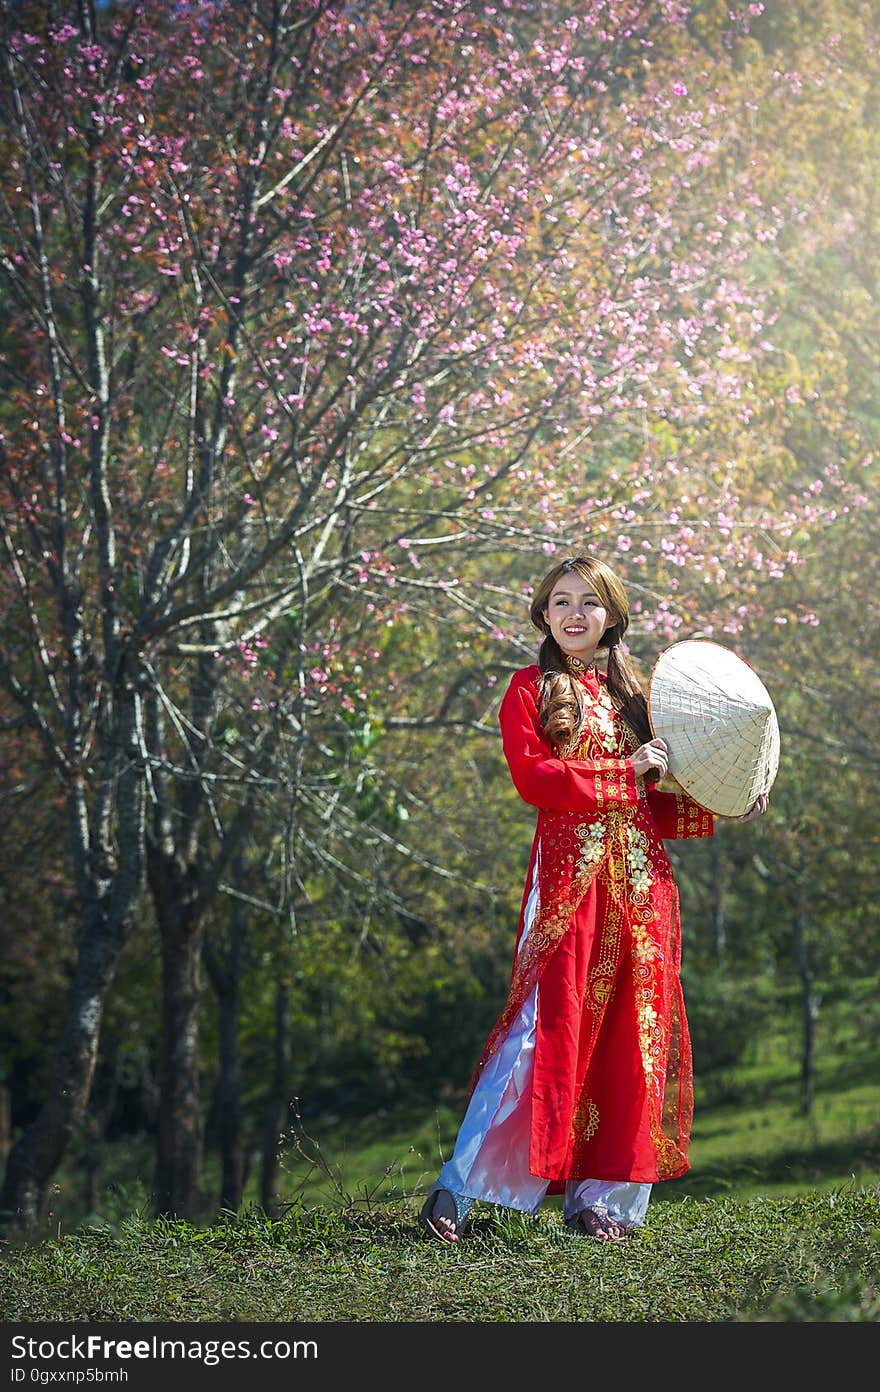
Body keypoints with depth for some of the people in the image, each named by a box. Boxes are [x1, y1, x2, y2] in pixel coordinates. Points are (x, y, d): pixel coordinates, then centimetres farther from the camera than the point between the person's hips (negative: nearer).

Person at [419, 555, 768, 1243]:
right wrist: (625, 773, -9)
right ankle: (456, 1190, -8)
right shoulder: (530, 689, 5)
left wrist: (718, 811, 9)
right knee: (546, 1027, -13)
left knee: (630, 1035, 2)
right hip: (568, 873, -5)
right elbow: (533, 778, -10)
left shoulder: (629, 693, 20)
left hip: (638, 878, 5)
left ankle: (598, 1198, 8)